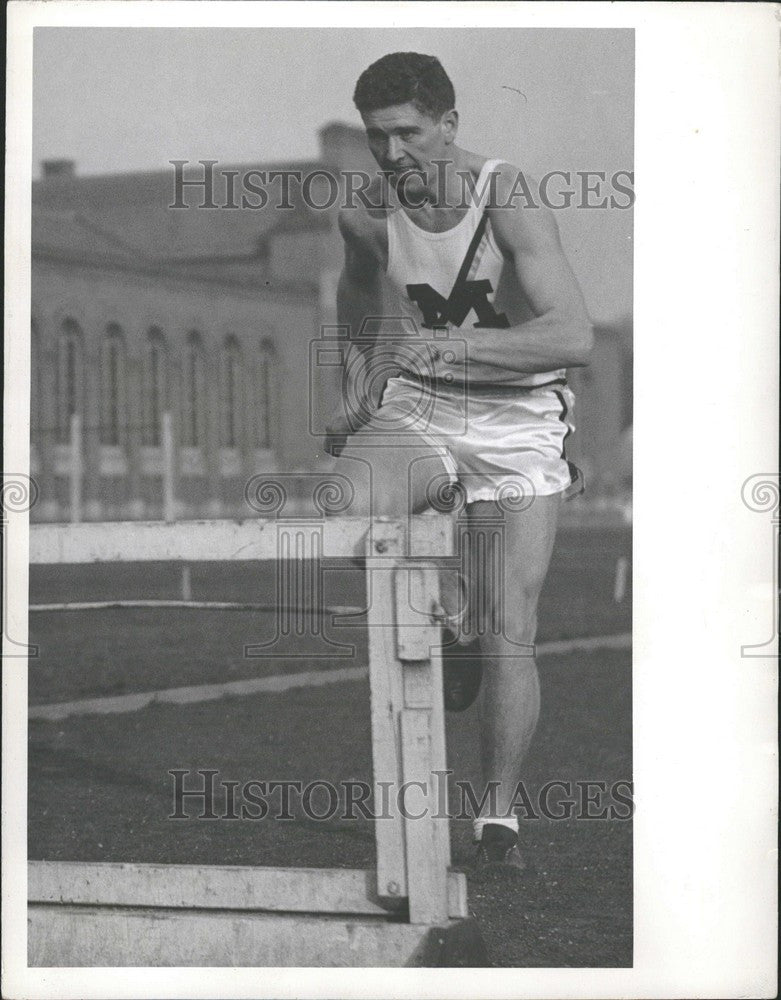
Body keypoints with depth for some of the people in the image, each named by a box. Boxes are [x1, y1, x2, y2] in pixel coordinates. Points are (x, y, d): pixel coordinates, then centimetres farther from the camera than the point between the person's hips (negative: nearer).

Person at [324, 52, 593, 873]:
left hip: (517, 420, -3)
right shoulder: (366, 215, -2)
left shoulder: (509, 202, -17)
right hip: (415, 405, 3)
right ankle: (448, 623, 1)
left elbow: (574, 337, -28)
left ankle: (498, 819, 9)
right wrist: (360, 368, 13)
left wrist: (450, 344, -36)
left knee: (509, 636, -8)